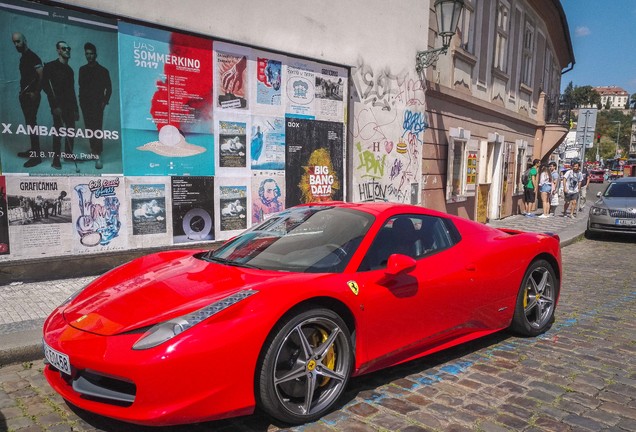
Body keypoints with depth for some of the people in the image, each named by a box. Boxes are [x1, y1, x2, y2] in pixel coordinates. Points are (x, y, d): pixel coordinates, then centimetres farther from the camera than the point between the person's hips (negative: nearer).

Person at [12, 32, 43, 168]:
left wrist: (36, 93, -18)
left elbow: (41, 76, -22)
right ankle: (33, 150, 24)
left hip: (31, 96, -9)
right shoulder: (23, 57, 15)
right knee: (29, 123, 14)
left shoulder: (32, 57, -13)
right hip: (25, 96, 9)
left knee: (32, 124, -9)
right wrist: (22, 92, 11)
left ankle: (37, 156, -7)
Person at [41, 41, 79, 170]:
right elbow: (45, 85, -10)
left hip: (70, 106, 6)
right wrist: (55, 105, -17)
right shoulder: (50, 66, -3)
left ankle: (68, 154, 22)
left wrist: (76, 109, 13)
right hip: (58, 106, -6)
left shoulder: (69, 69, 17)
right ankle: (56, 160, -3)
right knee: (58, 132, -6)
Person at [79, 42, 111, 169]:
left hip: (97, 105, -4)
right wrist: (81, 101, 6)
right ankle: (93, 150, 19)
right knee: (89, 129, 6)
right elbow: (80, 86, 15)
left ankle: (98, 155, -15)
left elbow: (109, 88, 2)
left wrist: (104, 101, -7)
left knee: (97, 129, -12)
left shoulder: (103, 70, 1)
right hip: (85, 105, 4)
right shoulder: (82, 70, 13)